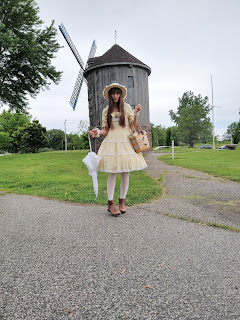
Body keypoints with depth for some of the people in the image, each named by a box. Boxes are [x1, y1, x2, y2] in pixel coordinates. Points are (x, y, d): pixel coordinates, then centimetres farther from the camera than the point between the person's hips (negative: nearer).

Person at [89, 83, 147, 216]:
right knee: (112, 172, -4)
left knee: (125, 173, 1)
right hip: (111, 143, 0)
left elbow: (133, 126, 7)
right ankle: (111, 203, 4)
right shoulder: (106, 110, 10)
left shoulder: (127, 107, 9)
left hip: (126, 142, 1)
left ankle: (122, 201, 15)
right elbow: (106, 130, 9)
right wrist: (98, 132, -10)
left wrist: (136, 115, -8)